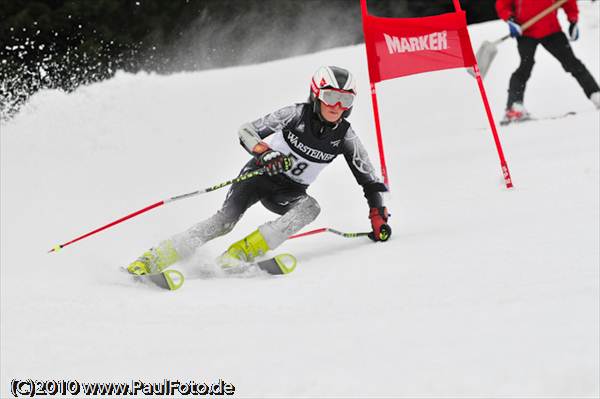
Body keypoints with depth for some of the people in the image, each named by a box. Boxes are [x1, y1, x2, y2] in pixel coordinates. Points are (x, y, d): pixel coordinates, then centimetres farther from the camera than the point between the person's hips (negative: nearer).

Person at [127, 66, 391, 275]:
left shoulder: (345, 136, -10)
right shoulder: (297, 114, -16)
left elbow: (369, 180, 0)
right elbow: (246, 131, -17)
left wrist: (378, 216, -11)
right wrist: (265, 152, -37)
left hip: (290, 192, 3)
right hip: (261, 173, -3)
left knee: (310, 207, -31)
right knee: (226, 220, -26)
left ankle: (240, 253, -35)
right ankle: (151, 260, -24)